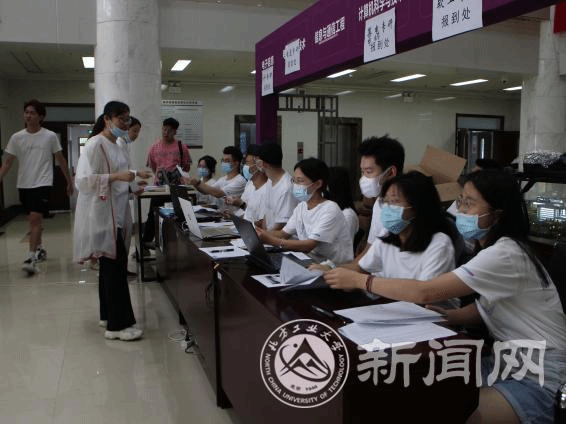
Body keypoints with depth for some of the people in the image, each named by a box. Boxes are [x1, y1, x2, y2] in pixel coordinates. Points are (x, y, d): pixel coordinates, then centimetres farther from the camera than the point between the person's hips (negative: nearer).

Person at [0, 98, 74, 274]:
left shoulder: (50, 136, -3)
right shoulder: (16, 138, 3)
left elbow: (61, 160, 6)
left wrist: (69, 181, 9)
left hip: (42, 184, -4)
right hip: (23, 185, 4)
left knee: (35, 219, -14)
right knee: (33, 220, 15)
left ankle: (31, 258, -13)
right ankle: (40, 249, 33)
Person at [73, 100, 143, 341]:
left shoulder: (117, 147, 14)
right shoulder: (95, 145, -13)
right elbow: (83, 179, -21)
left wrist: (131, 186, 11)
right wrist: (116, 177, -25)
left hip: (116, 215, 9)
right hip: (102, 215, -9)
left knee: (110, 264, 15)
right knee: (115, 265, -10)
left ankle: (108, 315, 26)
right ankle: (118, 325, -3)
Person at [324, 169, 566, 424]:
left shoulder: (505, 254, -25)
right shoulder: (496, 249, 6)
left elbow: (425, 292, -29)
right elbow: (483, 309, 8)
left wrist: (358, 280, -22)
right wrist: (440, 314, -9)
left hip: (540, 378, -8)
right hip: (509, 363, 8)